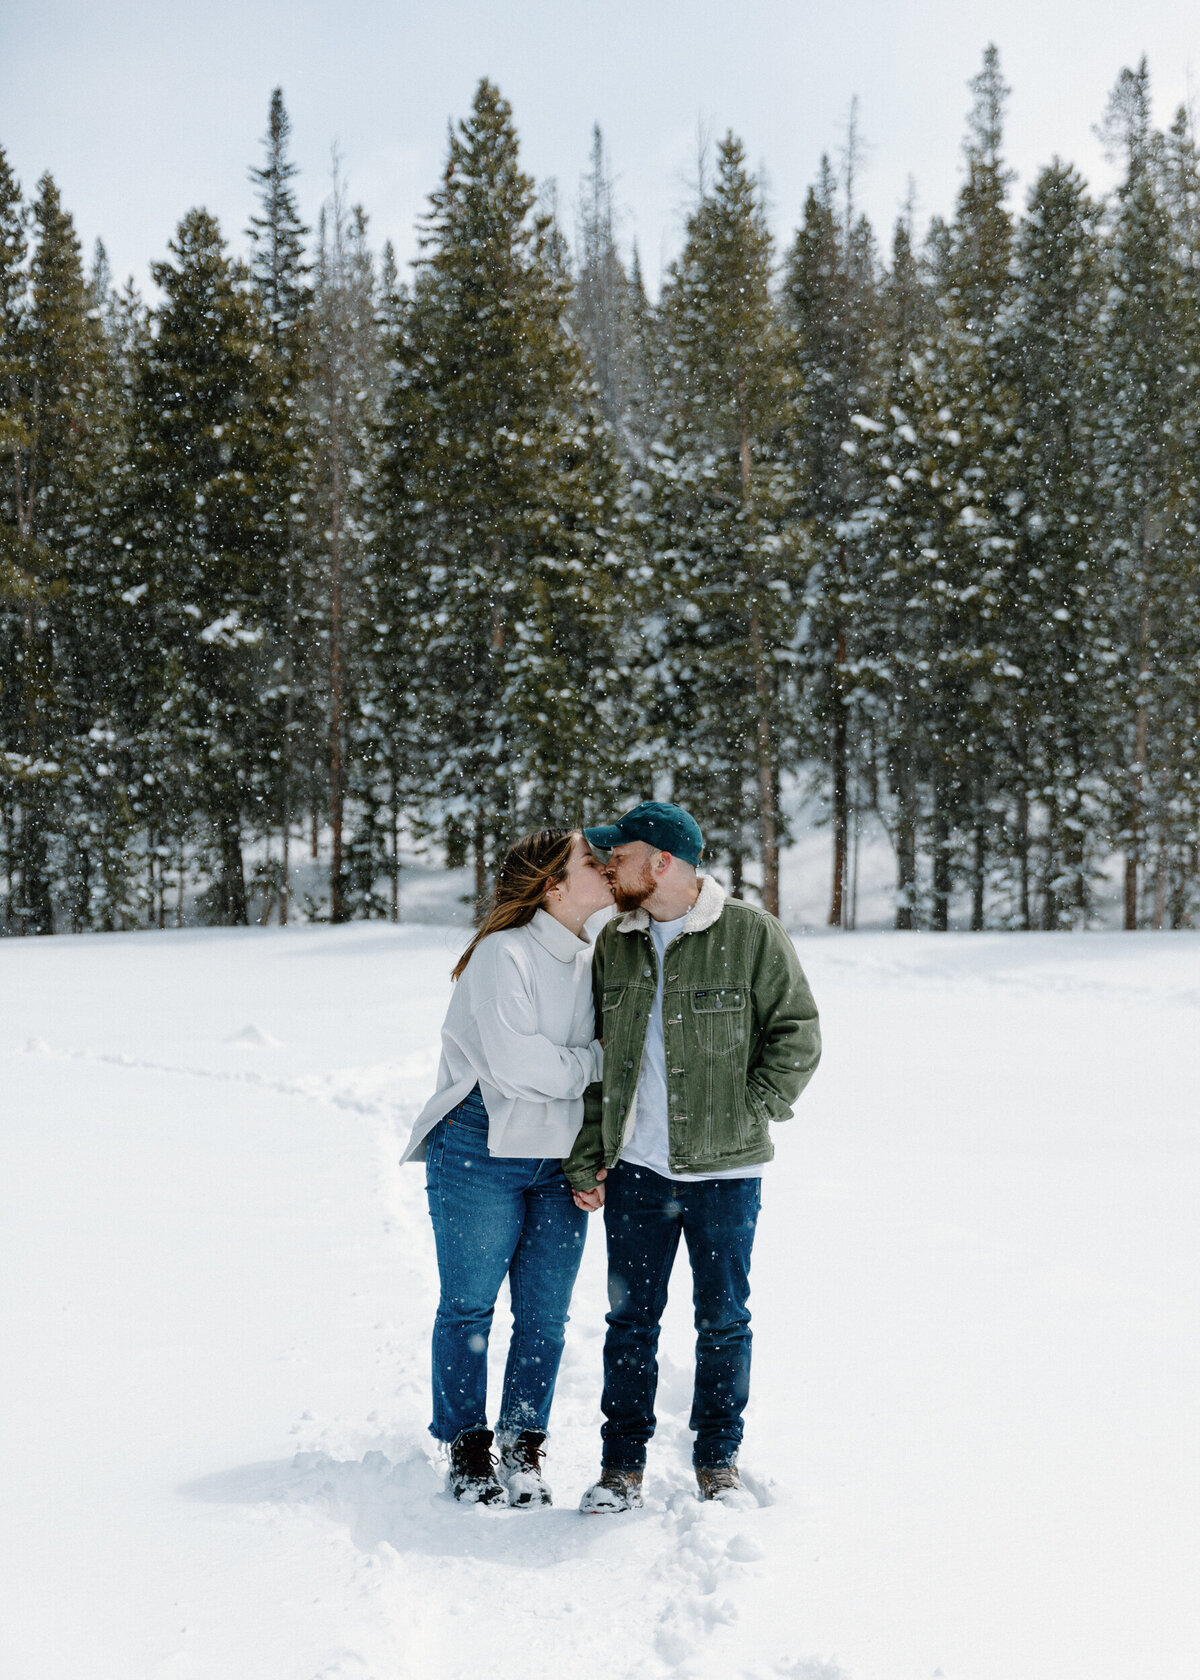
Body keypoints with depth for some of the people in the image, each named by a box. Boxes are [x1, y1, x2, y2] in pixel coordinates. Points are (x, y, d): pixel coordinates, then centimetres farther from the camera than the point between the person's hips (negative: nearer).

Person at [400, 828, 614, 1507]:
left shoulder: (591, 960, 11)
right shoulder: (505, 953, -13)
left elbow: (607, 1061, 16)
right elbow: (513, 1063, -22)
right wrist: (597, 1062, -9)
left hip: (560, 1163, 6)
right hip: (483, 1151, -6)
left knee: (545, 1317, 6)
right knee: (469, 1306, 3)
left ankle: (524, 1451, 19)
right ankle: (468, 1450, 16)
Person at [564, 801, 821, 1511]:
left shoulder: (752, 935, -6)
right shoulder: (615, 944, 8)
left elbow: (798, 1035, -3)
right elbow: (594, 1058, 11)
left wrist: (747, 1115, -10)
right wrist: (587, 1159, 6)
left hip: (724, 1168, -3)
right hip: (635, 1167, 3)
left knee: (723, 1319, 7)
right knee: (631, 1315, 6)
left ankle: (718, 1460, 22)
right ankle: (624, 1465, 17)